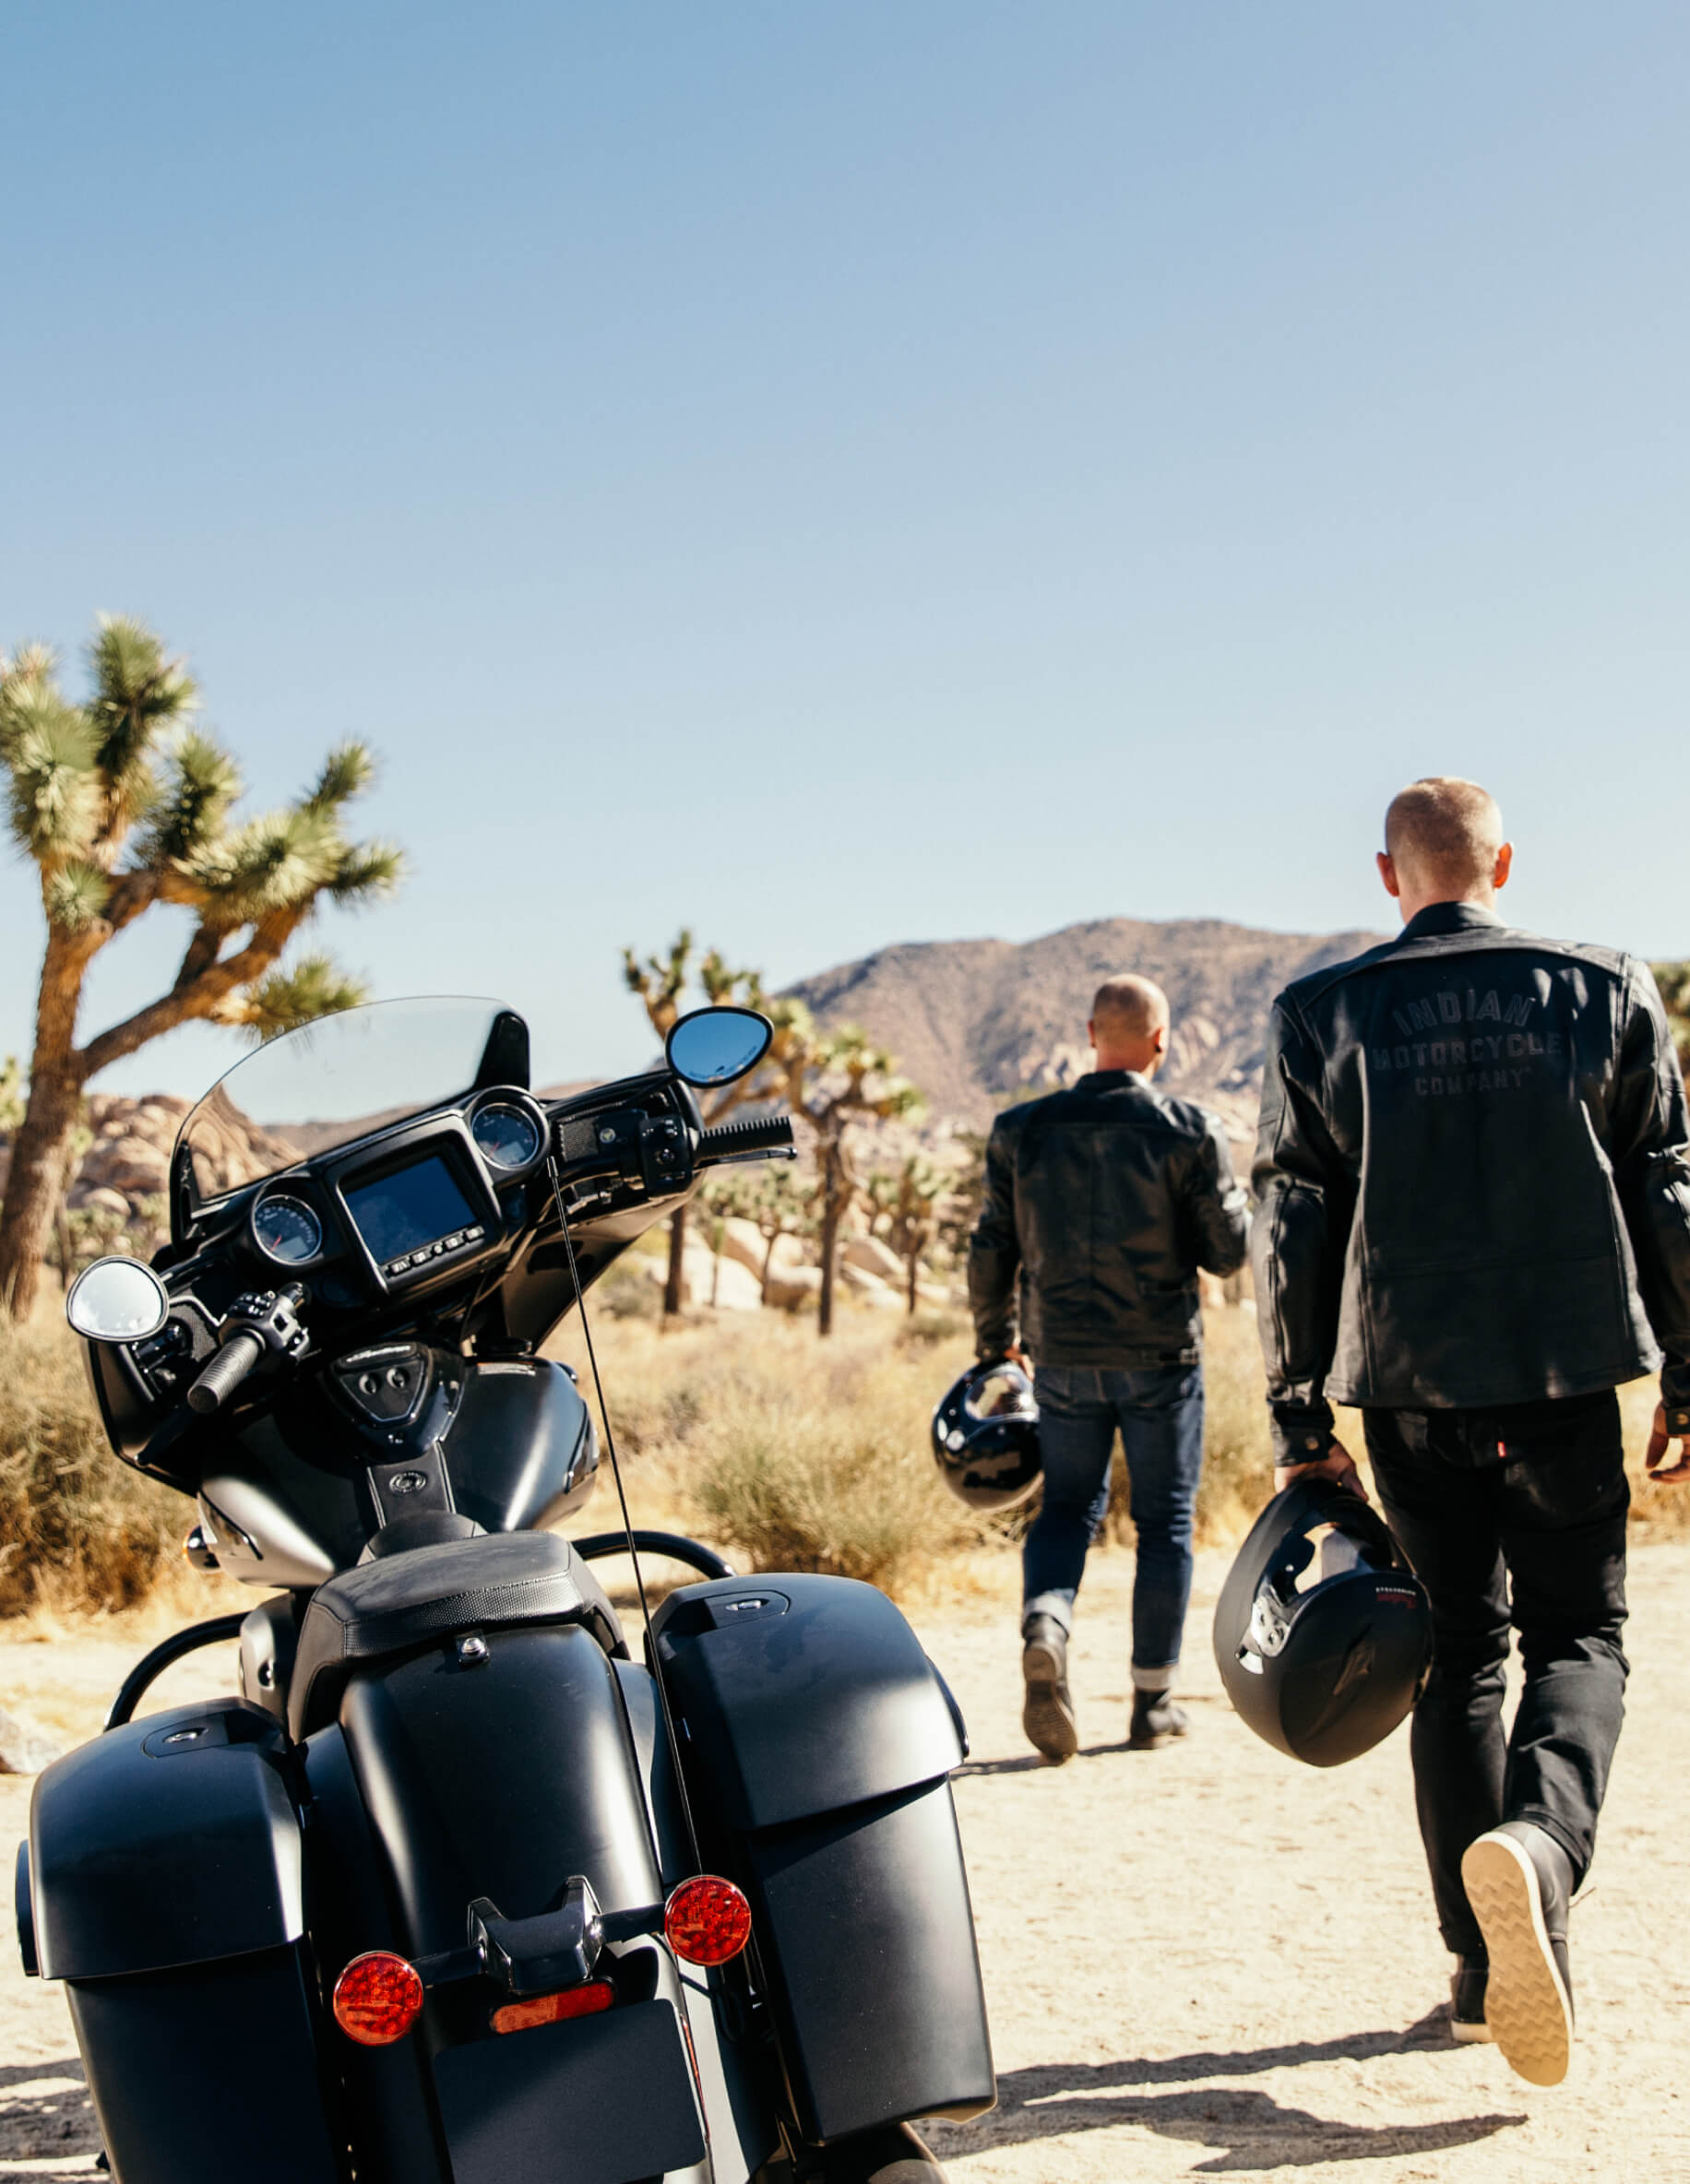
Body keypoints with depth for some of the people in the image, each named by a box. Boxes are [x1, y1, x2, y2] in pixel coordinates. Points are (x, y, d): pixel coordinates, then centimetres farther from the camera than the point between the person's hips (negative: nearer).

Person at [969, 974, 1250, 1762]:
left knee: (1067, 1506, 14)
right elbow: (1227, 1250, -7)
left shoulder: (1023, 1130, -2)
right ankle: (1153, 1699, 16)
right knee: (1165, 1520, 11)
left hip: (1064, 1359, 2)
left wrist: (994, 1337, 17)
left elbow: (991, 1251, 2)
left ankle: (1045, 1622, -15)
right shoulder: (1188, 1132, -10)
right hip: (1161, 1357, -2)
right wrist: (1237, 1196, 14)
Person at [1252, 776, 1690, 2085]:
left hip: (1409, 1382, 1)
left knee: (1459, 1655, 12)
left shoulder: (1322, 1016, 2)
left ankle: (1488, 1965, 13)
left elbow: (1293, 1228, 0)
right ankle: (1537, 1835, -21)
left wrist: (1300, 1422, 6)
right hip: (1565, 1369, 0)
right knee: (1578, 1634, 10)